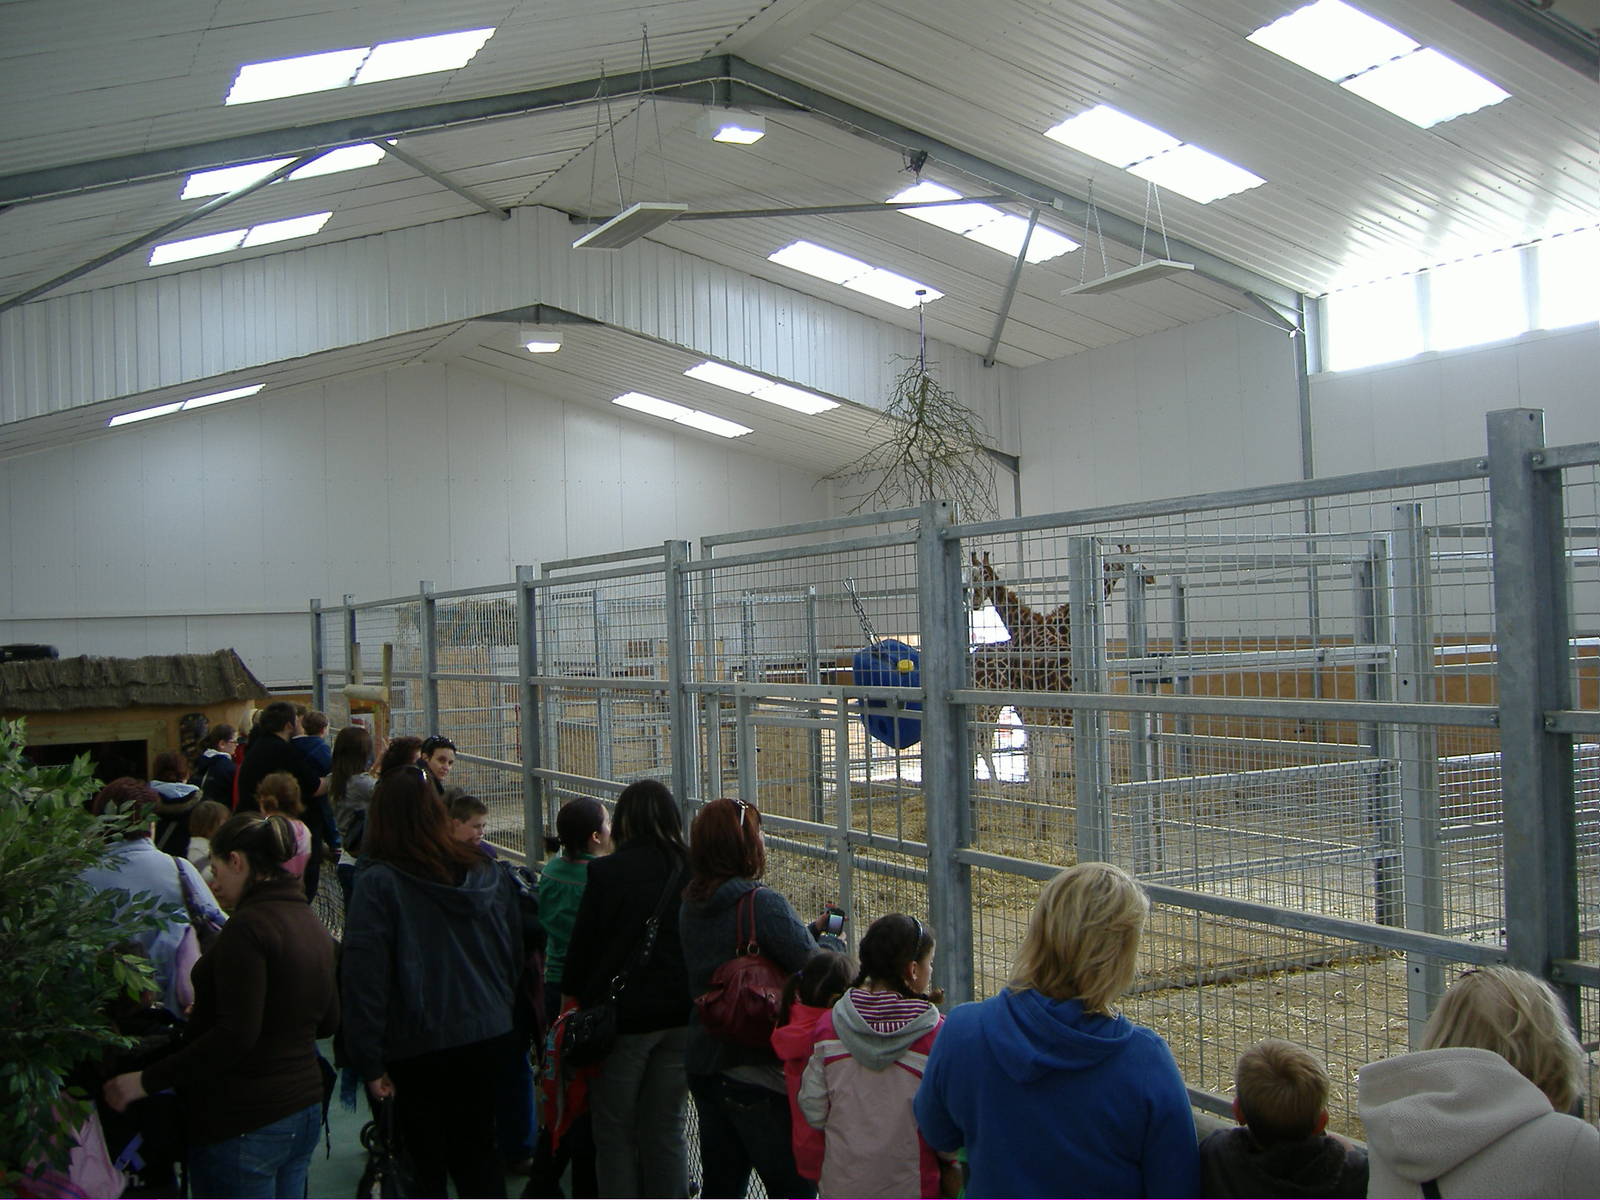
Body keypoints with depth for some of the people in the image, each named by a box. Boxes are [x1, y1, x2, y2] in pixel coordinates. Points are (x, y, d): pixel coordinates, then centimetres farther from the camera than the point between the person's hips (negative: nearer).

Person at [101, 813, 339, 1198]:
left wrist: (149, 1080, -17)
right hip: (303, 1109, 9)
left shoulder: (247, 927, -17)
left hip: (243, 1123, -9)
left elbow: (236, 1034, -23)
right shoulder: (313, 926, 9)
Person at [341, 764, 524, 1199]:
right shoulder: (489, 875, 0)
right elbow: (516, 956, 9)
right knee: (478, 1151, 19)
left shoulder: (377, 883, -15)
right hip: (488, 1037, 4)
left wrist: (370, 1061, -10)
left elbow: (365, 977, -16)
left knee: (425, 1165, 12)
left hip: (417, 1048, -4)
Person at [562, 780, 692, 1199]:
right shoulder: (691, 871, -2)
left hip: (624, 1016, -4)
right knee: (668, 1131, 14)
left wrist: (572, 998, 6)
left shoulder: (606, 872, -11)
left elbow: (582, 944, -6)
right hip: (681, 1018, 4)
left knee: (615, 1133, 10)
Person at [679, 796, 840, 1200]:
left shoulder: (692, 905, 6)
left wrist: (811, 930, 15)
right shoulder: (762, 902, -19)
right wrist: (833, 943, 0)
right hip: (757, 1071, -8)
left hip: (703, 1065, 8)